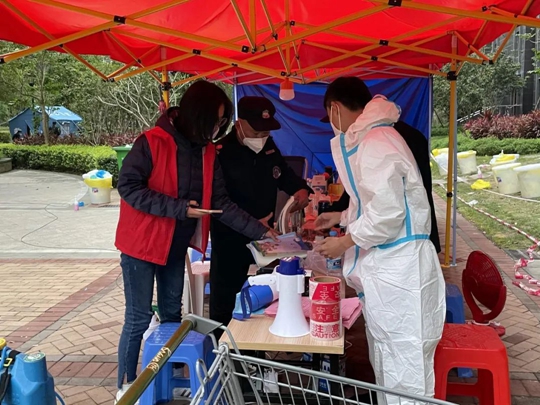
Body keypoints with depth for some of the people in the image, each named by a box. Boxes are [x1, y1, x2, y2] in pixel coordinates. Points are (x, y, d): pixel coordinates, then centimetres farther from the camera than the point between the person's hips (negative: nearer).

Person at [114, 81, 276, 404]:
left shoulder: (207, 152, 1)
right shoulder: (153, 142, -18)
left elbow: (221, 201, 0)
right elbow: (128, 186, -19)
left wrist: (259, 230, -6)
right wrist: (178, 207, -24)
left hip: (176, 246, 7)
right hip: (142, 243, -6)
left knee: (172, 314, 17)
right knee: (139, 318, 2)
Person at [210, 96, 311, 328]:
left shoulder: (269, 146, 6)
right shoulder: (221, 153, -17)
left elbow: (283, 173, 20)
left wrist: (300, 189, -2)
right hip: (231, 243, -6)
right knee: (224, 306, 6)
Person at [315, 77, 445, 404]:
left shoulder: (375, 144, -18)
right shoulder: (367, 140, 15)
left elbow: (389, 211, -23)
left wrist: (346, 242, -12)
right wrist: (341, 217, 27)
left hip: (398, 269, -10)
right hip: (384, 266, 10)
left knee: (404, 371, 0)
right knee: (387, 364, 21)